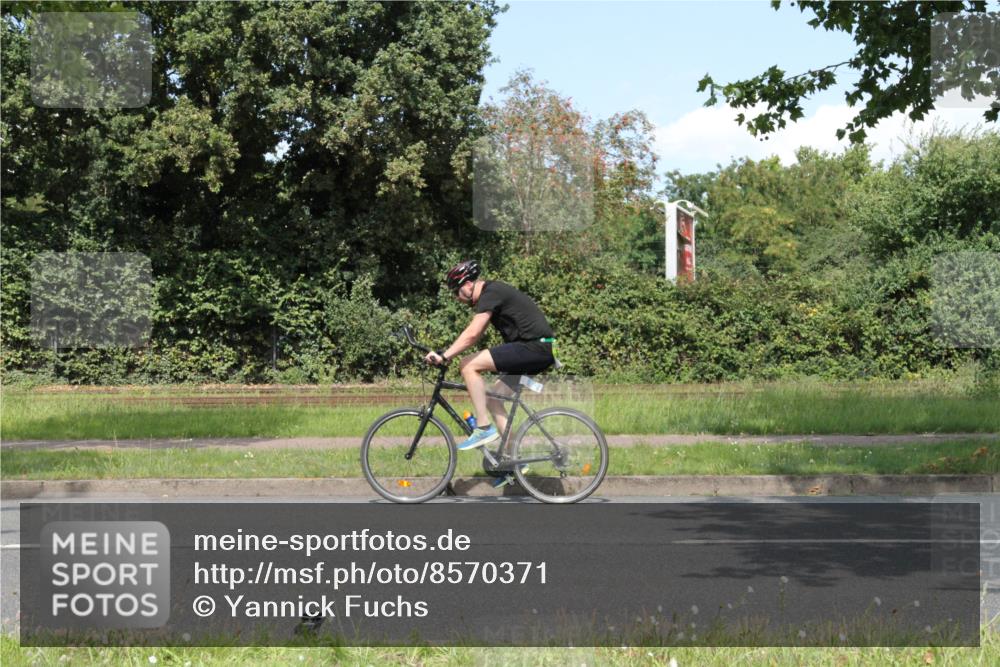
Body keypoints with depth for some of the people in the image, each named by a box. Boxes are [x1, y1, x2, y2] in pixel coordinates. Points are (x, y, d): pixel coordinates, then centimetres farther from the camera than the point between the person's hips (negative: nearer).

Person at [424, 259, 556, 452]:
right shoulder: (493, 292, 20)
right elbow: (475, 334, 23)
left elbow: (472, 334, -21)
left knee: (468, 366, -13)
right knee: (492, 397, 13)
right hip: (541, 350, 10)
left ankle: (484, 427, -11)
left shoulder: (490, 294, -11)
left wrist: (444, 357, -19)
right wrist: (449, 354, 18)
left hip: (534, 347, -10)